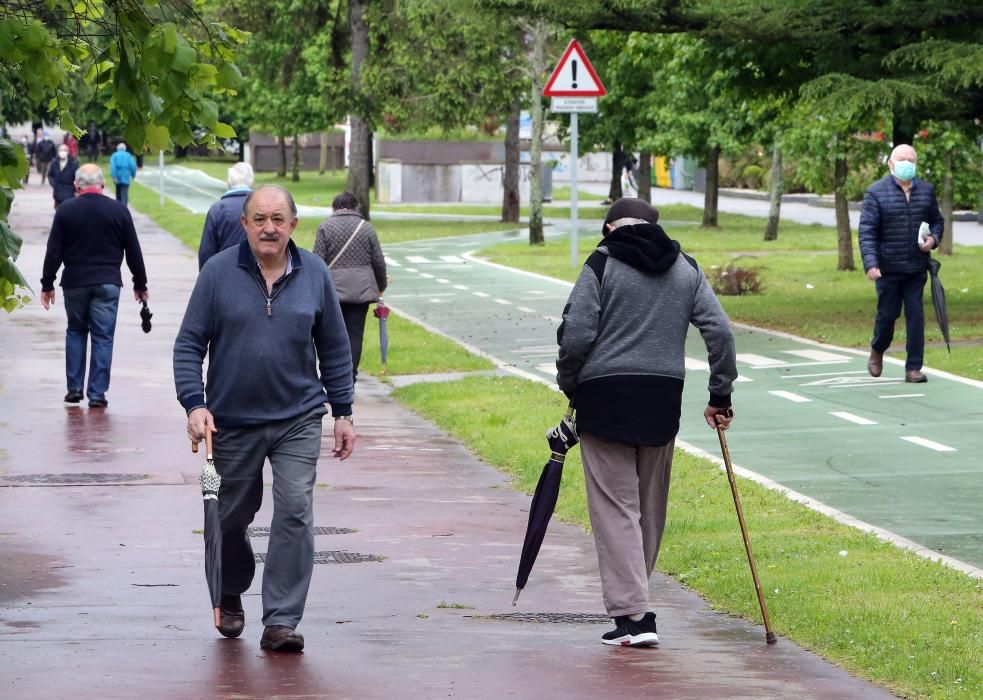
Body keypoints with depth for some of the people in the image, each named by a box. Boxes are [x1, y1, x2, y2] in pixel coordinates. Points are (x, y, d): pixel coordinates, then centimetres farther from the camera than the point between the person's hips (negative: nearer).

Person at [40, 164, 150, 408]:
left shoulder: (65, 211, -3)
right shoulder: (119, 211, 0)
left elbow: (54, 251, -2)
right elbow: (133, 252, 4)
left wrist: (47, 284, 5)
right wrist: (140, 284, 14)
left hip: (75, 282, 0)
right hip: (108, 283, 0)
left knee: (75, 331, 17)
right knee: (103, 337, 3)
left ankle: (75, 388, 12)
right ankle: (97, 393, -1)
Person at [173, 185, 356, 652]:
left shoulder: (314, 274, 2)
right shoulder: (219, 273, -4)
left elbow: (334, 350, 11)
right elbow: (189, 344, -2)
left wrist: (343, 412, 9)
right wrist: (194, 404, -13)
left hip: (298, 420, 0)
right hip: (232, 421, 0)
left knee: (295, 512, -12)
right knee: (231, 517, 12)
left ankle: (281, 621, -9)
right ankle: (230, 597, 39)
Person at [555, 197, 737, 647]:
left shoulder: (602, 264, -2)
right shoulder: (686, 269, 11)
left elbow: (576, 335, -9)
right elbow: (719, 331, 4)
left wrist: (569, 387, 6)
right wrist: (720, 395, 9)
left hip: (605, 396, -4)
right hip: (664, 401, 4)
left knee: (616, 507, -3)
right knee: (651, 506, 15)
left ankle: (633, 614, -9)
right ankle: (633, 599, 26)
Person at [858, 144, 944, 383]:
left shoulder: (926, 191, 8)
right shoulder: (876, 193, -6)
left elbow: (937, 220, 19)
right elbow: (866, 231, -11)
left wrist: (933, 238, -4)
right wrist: (870, 264, -22)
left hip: (916, 269, 3)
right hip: (888, 269, -3)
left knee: (916, 315, -1)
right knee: (888, 313, 6)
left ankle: (913, 368, 3)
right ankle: (877, 351, 35)